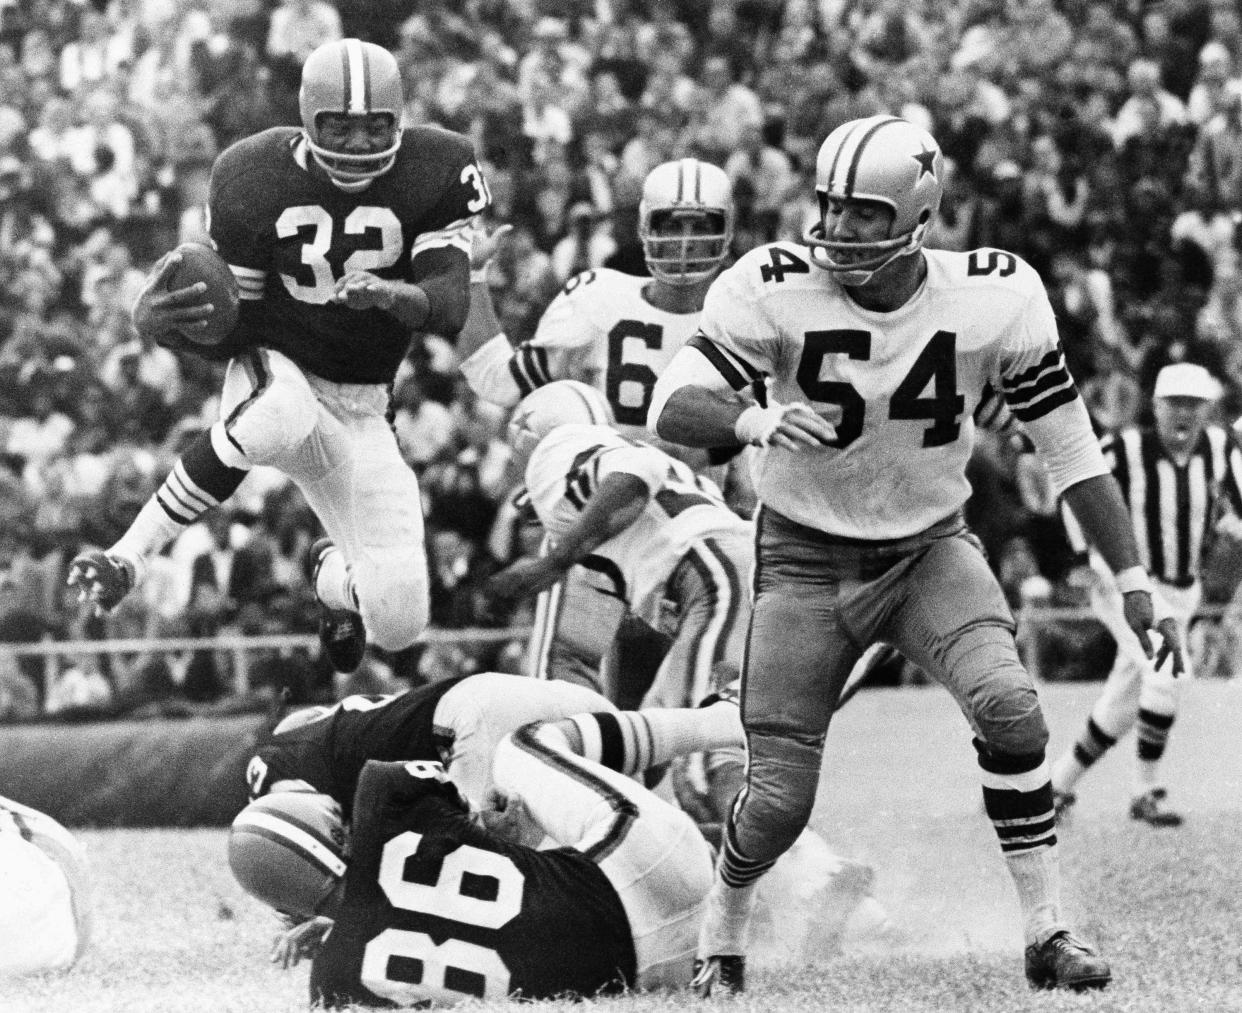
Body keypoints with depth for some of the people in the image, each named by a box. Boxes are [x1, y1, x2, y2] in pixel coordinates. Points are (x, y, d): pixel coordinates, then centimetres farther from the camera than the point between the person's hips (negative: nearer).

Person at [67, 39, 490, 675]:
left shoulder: (436, 174, -11)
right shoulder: (254, 182, -11)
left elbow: (451, 306, -21)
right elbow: (231, 331, -6)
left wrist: (393, 293, -44)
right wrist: (158, 325, -29)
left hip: (358, 411, 2)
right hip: (275, 371, -2)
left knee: (398, 622, -6)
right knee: (276, 421, -44)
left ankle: (336, 575, 33)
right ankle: (130, 557, -29)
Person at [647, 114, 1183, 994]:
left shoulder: (994, 299, -14)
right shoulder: (776, 289, -19)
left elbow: (1071, 448, -5)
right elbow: (671, 408, -23)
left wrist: (1134, 580, -8)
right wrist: (753, 420, -45)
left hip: (930, 549, 1)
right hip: (807, 558, -1)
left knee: (1009, 708, -25)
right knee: (780, 796, -6)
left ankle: (1049, 935, -12)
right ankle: (720, 942, 24)